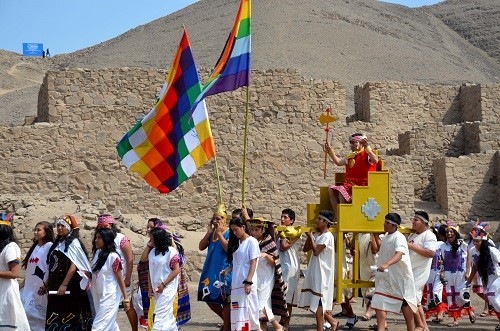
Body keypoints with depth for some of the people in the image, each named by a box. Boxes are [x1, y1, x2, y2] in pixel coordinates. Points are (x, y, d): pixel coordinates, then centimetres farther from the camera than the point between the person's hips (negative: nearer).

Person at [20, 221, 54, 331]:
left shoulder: (49, 246, -6)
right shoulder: (34, 247, 17)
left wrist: (46, 285, -16)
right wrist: (23, 284, 15)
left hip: (41, 288, -8)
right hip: (29, 288, 8)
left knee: (38, 314, -7)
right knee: (24, 311, 2)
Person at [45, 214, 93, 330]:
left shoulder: (73, 243, -6)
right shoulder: (58, 243, 16)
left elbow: (73, 265, -14)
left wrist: (64, 285, -21)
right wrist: (48, 285, 16)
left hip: (70, 286, -7)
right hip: (56, 287, 7)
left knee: (69, 316, -7)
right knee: (55, 319, 4)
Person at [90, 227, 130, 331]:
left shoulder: (113, 256, -15)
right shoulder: (97, 254, 6)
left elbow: (120, 279, -11)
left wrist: (126, 299, -10)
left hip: (109, 297, -8)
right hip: (98, 296, 8)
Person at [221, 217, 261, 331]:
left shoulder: (251, 241, -5)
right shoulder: (236, 243, 15)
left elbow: (253, 263, -10)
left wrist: (248, 282, -17)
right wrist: (227, 270, 1)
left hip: (247, 283, -7)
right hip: (236, 283, 7)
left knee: (247, 309, -10)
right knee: (237, 311, 4)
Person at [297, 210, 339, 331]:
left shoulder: (327, 236, -13)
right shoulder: (317, 236, 13)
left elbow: (316, 251, -22)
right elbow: (305, 249, 15)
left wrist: (311, 237, -10)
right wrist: (309, 236, 4)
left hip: (322, 274, -9)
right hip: (314, 272, 9)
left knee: (318, 303, -6)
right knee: (314, 302, 11)